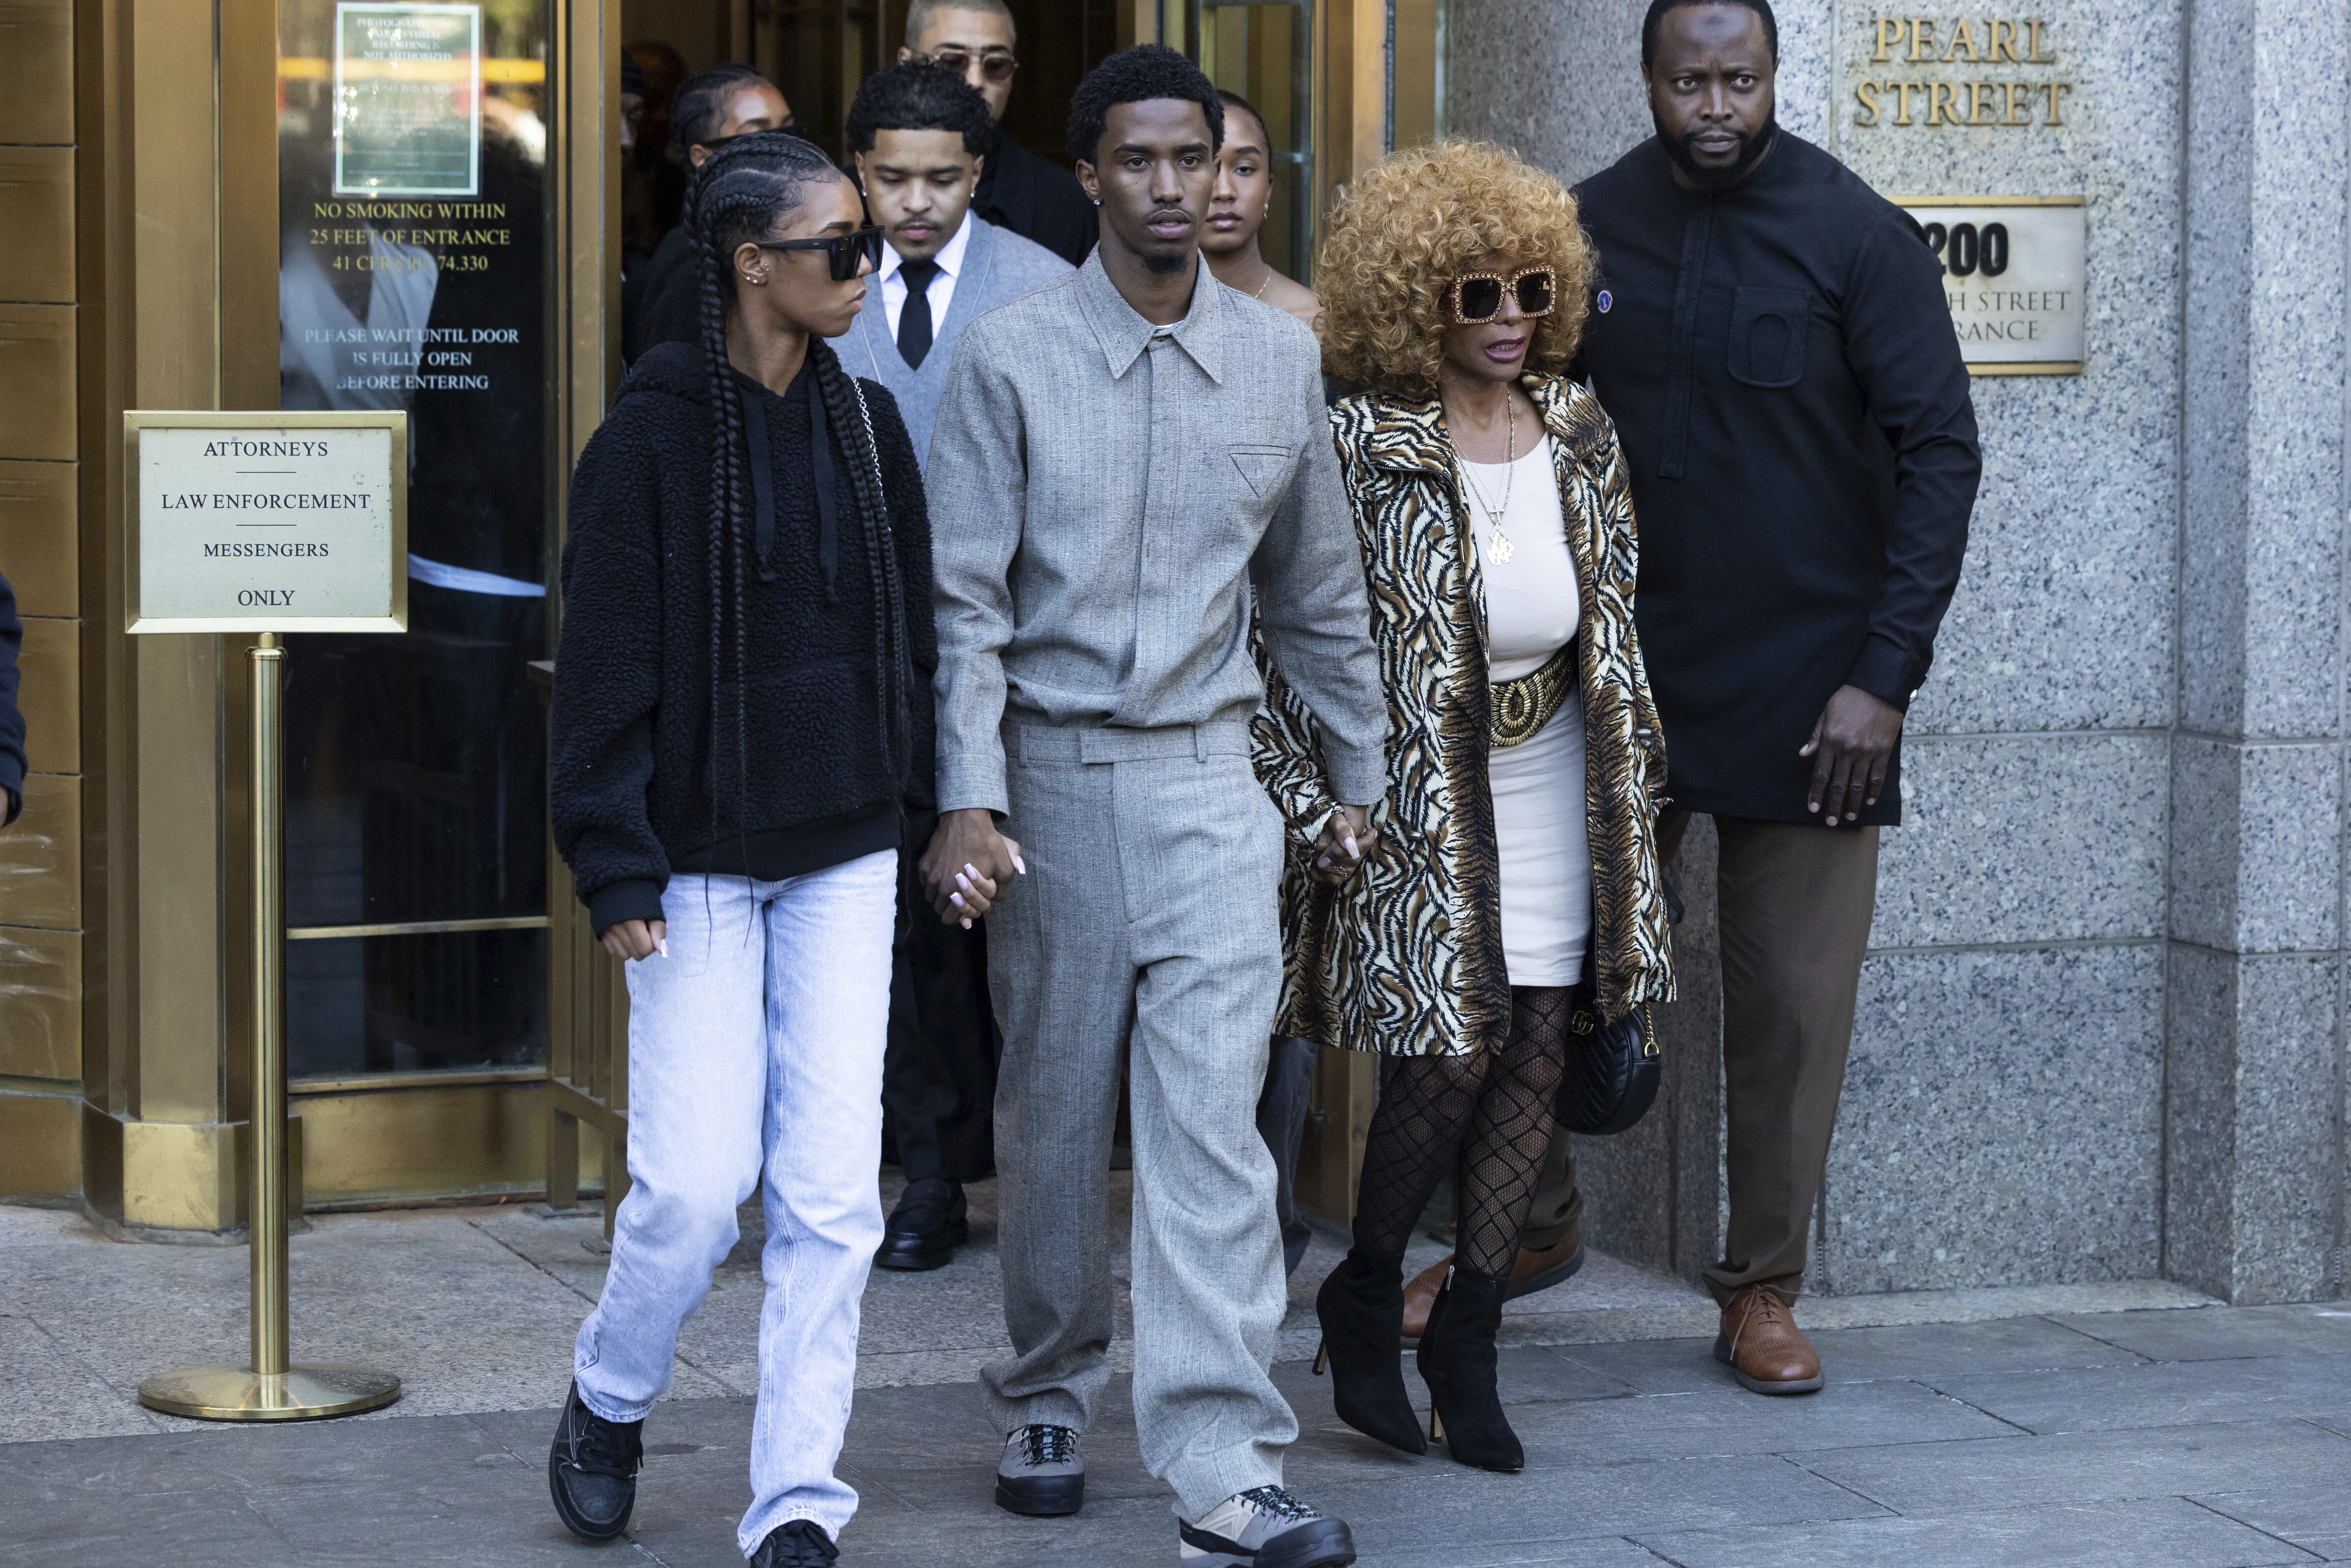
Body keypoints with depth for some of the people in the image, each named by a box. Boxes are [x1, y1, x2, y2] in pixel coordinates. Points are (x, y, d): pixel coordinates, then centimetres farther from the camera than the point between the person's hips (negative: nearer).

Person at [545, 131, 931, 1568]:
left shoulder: (867, 427, 7)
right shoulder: (654, 439, -7)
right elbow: (605, 665, -7)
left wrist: (925, 808, 10)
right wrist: (617, 866, -11)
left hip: (844, 857, 4)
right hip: (703, 865, -4)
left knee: (832, 1190, -1)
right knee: (697, 1186, -4)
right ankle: (609, 1402, 25)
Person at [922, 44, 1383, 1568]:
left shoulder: (1282, 357, 6)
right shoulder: (1011, 357, -3)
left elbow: (1320, 590, 16)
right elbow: (968, 597, -5)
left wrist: (1362, 776, 19)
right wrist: (968, 800, -12)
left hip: (1208, 772, 1)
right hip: (1052, 771, -1)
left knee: (1213, 1118, -8)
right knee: (1056, 1115, 9)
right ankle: (1048, 1403, 29)